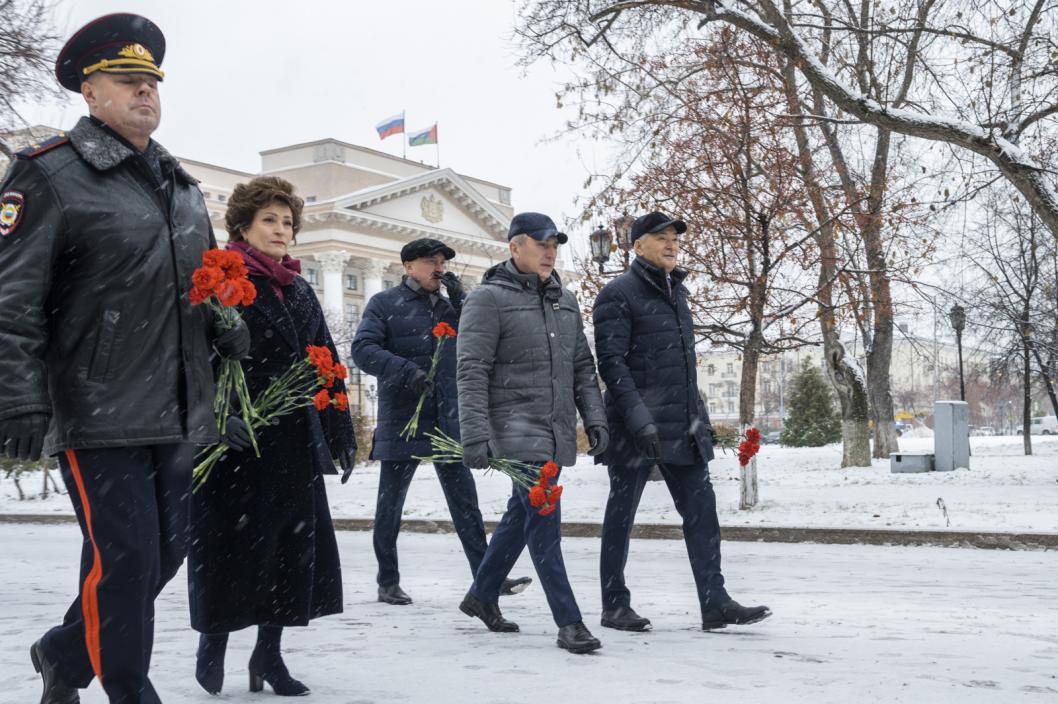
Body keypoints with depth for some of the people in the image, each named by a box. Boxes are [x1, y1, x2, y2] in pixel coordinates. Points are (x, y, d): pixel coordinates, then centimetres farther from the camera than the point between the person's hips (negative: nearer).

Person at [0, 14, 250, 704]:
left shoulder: (182, 186, 17)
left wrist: (228, 326, 10)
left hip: (178, 414, 8)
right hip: (98, 415, -7)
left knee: (167, 551, 14)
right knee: (125, 558, -5)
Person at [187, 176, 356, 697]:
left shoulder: (300, 292, 16)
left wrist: (341, 435, 17)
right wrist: (216, 415, -26)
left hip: (296, 442, 6)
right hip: (238, 441, -6)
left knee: (295, 545, 7)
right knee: (233, 546, 0)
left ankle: (269, 653, 19)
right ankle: (213, 640, 23)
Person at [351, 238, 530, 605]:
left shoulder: (447, 305, 14)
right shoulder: (385, 303, -2)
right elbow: (363, 349, -13)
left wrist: (460, 298, -6)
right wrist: (405, 370, -25)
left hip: (448, 423, 5)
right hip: (402, 423, -4)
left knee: (465, 501, 3)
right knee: (390, 503, 7)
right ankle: (388, 583, 18)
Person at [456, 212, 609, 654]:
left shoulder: (565, 301, 15)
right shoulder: (489, 299, -6)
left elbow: (582, 367, 18)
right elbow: (471, 371, -11)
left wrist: (594, 419, 8)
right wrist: (475, 434, -18)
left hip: (557, 433, 7)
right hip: (516, 430, -7)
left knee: (522, 515, 16)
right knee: (544, 521, -11)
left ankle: (481, 596, 33)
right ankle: (569, 623, -7)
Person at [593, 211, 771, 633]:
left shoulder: (676, 294, 19)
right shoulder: (618, 294, -6)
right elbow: (611, 361, -15)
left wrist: (700, 418, 20)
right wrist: (638, 416, -24)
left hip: (681, 427, 7)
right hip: (635, 429, -7)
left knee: (700, 508, 1)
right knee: (622, 513, 3)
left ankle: (715, 603, 2)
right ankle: (614, 606, 13)